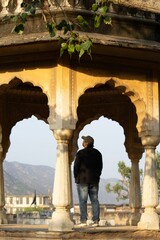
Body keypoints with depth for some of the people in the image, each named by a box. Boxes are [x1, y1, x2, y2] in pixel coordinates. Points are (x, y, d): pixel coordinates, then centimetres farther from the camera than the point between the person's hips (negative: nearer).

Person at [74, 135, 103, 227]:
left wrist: (76, 177, 5)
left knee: (83, 201, -2)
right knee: (95, 200, 5)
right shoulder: (97, 153, 8)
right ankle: (96, 220, 1)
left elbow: (76, 166, -8)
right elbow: (100, 166, 11)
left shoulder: (81, 153, -9)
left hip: (82, 179, -4)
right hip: (94, 180, 5)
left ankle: (83, 221, -5)